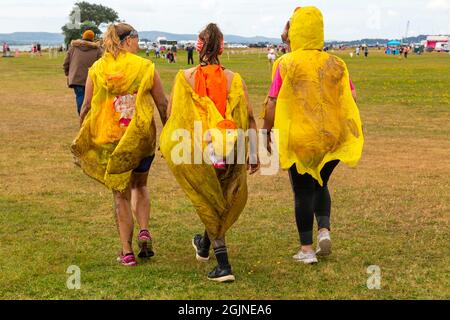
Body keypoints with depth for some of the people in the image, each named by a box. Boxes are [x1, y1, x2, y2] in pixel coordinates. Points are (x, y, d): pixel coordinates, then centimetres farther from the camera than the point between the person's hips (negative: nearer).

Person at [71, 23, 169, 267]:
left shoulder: (96, 69, 0)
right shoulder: (146, 67, -2)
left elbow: (87, 107, 1)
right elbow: (162, 105, -1)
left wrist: (80, 140, 12)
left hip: (108, 140, 0)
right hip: (142, 138, 0)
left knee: (120, 194, 10)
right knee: (139, 185, 24)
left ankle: (127, 251, 10)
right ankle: (144, 232, 6)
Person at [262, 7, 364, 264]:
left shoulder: (286, 64, -7)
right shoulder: (336, 64, 3)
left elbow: (273, 106, -9)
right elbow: (349, 102, 3)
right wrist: (350, 135, 14)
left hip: (299, 139, -3)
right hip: (332, 137, 3)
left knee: (303, 192, 8)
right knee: (320, 185, 23)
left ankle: (307, 249, 12)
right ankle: (325, 230, 3)